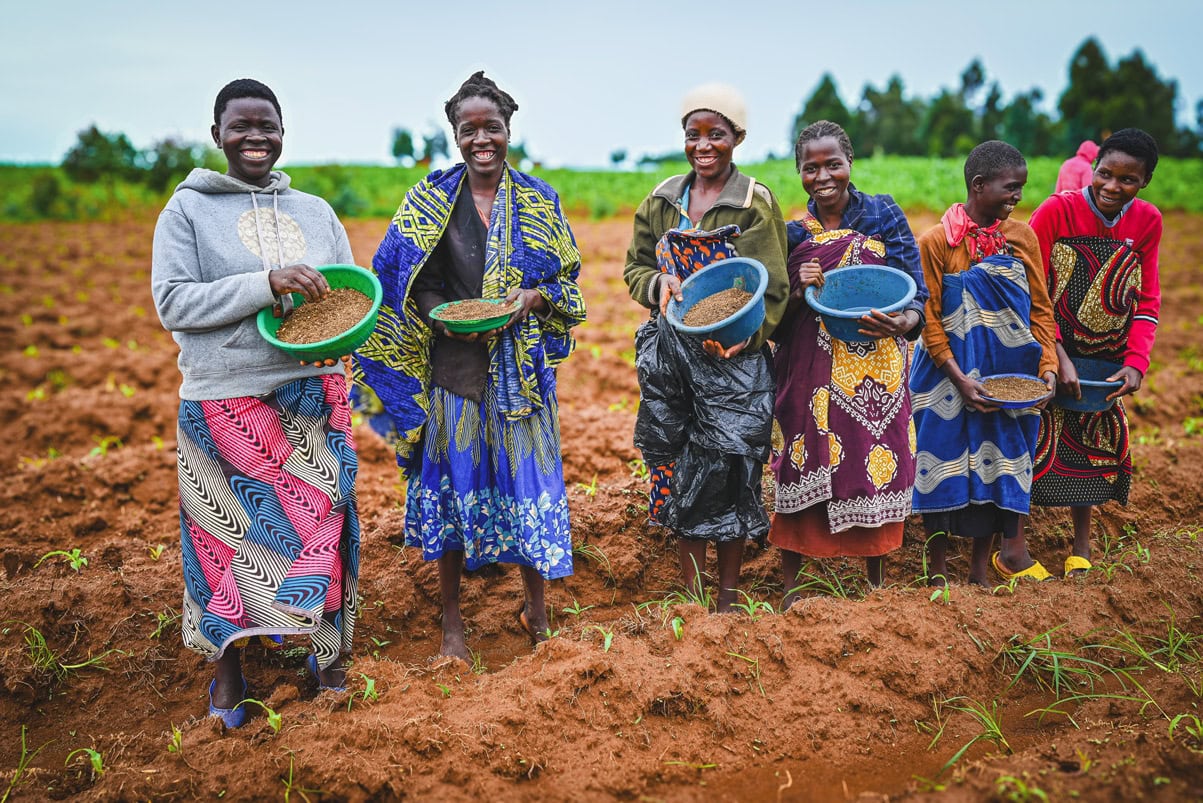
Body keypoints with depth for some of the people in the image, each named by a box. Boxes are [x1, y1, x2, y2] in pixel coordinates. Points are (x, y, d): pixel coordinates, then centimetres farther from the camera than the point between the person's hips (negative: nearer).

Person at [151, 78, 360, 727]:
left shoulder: (315, 211, 12)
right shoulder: (188, 209, 1)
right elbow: (172, 304, -9)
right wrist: (267, 283, -20)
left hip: (314, 400, 3)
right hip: (227, 404, -3)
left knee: (322, 527, 6)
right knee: (230, 533, 4)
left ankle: (330, 662, 23)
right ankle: (227, 672, 23)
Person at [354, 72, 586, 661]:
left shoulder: (538, 201, 5)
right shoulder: (429, 200, 3)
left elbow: (566, 279, 9)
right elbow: (398, 287, 4)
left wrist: (535, 296, -12)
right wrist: (445, 317, -14)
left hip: (519, 370, 1)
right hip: (451, 368, 0)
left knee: (527, 480, 4)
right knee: (450, 484, 5)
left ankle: (535, 606, 25)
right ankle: (452, 621, 22)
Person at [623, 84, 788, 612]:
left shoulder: (756, 202, -2)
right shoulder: (662, 200, 10)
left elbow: (772, 288, -5)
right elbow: (635, 268, 15)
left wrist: (741, 337, -22)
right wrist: (660, 283, -8)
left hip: (733, 355, -3)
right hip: (668, 352, 4)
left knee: (729, 468, -2)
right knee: (676, 469, 5)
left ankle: (728, 596, 16)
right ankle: (693, 593, 20)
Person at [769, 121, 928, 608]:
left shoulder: (885, 216, 3)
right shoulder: (792, 234, 8)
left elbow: (916, 293, 0)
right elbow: (777, 318, 9)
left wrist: (902, 323, -21)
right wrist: (798, 291, -12)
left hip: (876, 372, -1)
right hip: (811, 375, 1)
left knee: (877, 470, 3)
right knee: (801, 470, -1)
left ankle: (876, 585, 23)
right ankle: (790, 587, 14)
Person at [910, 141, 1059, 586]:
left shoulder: (1022, 236, 3)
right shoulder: (936, 241, -8)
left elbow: (1039, 308, 6)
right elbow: (929, 319, -8)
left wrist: (1048, 366, -6)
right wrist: (959, 378, -16)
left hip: (1006, 374, 3)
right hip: (948, 373, -3)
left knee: (992, 464, 7)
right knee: (945, 465, 3)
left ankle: (980, 567, 20)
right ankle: (937, 571, 18)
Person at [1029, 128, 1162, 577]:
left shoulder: (1147, 222, -2)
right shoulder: (1056, 211, -16)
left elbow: (1147, 301, 2)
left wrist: (1137, 362, -11)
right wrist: (1058, 355, -22)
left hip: (1105, 360, 5)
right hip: (1047, 354, -4)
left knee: (1094, 442, 13)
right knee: (1035, 438, -4)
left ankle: (1081, 547, 29)